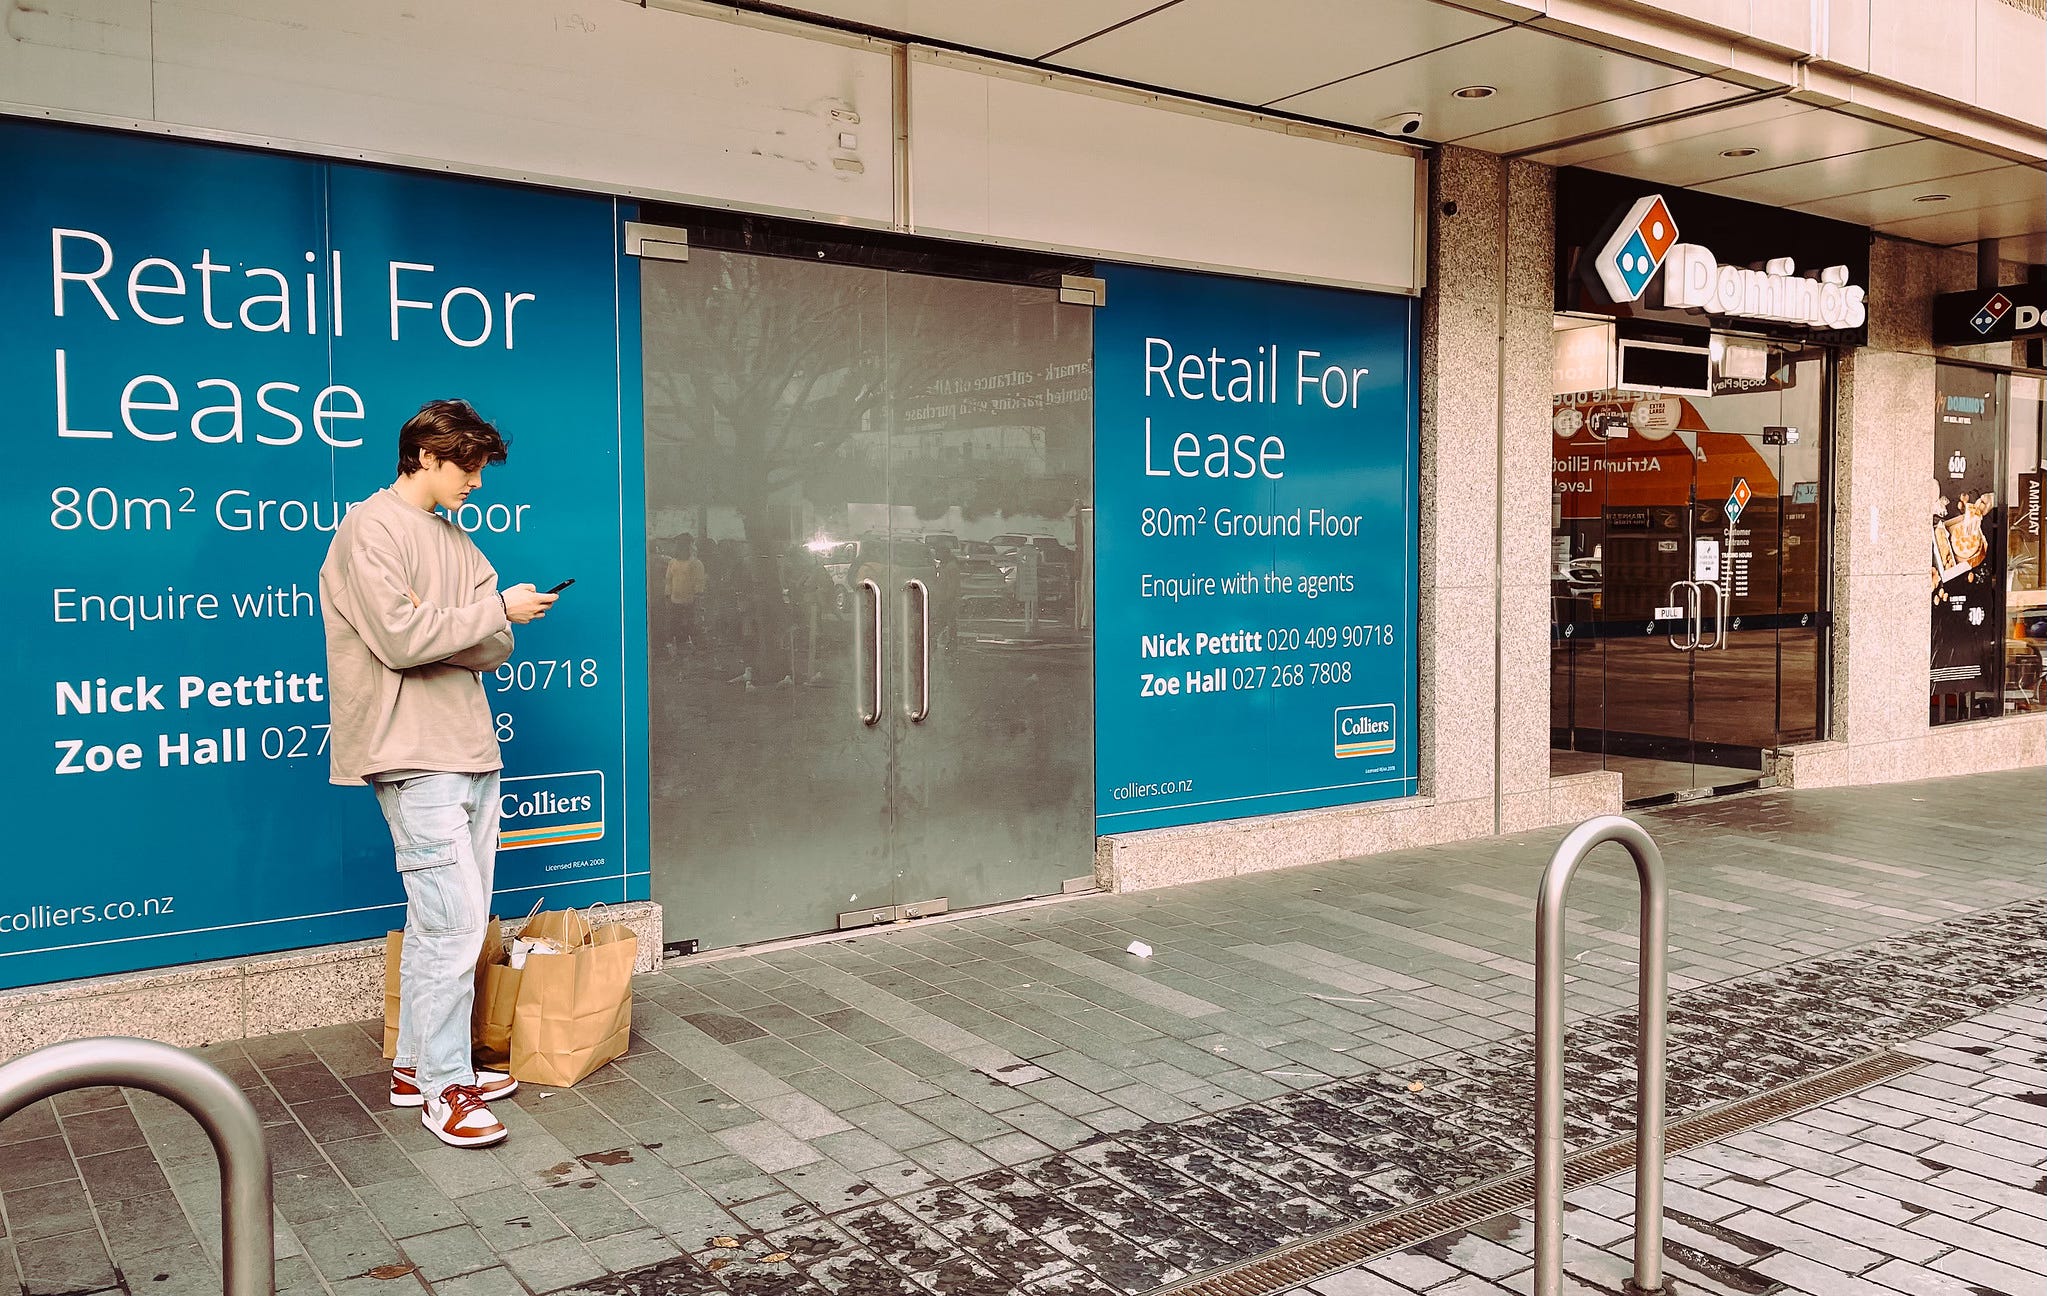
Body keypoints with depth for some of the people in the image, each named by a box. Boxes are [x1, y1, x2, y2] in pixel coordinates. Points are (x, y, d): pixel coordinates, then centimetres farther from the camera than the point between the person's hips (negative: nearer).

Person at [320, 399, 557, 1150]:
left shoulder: (455, 538, 17)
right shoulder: (370, 529, -7)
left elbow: (497, 650, 8)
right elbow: (401, 642, -19)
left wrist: (435, 626, -11)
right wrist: (497, 608, -11)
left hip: (470, 749, 8)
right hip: (415, 756, -8)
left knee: (443, 919, 13)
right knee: (454, 920, -9)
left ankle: (418, 1065, 23)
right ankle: (444, 1088, 2)